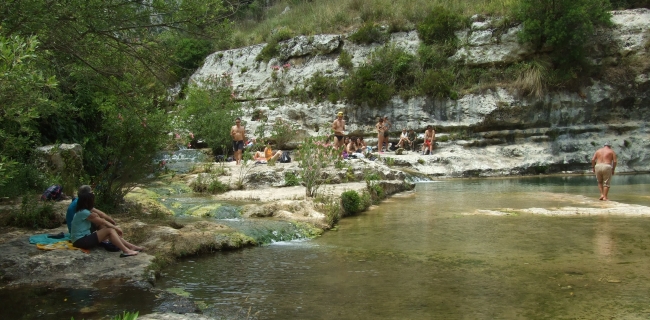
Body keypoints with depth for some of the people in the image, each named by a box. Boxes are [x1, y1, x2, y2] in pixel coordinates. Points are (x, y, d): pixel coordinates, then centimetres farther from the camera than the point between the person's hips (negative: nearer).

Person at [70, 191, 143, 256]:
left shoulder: (82, 212, 14)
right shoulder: (84, 212, -17)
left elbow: (100, 221, 12)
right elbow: (102, 222, -9)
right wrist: (116, 228, 2)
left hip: (84, 238, 10)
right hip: (81, 241, -10)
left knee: (111, 230, 2)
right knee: (110, 230, -17)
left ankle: (132, 247, 1)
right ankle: (126, 251, -20)